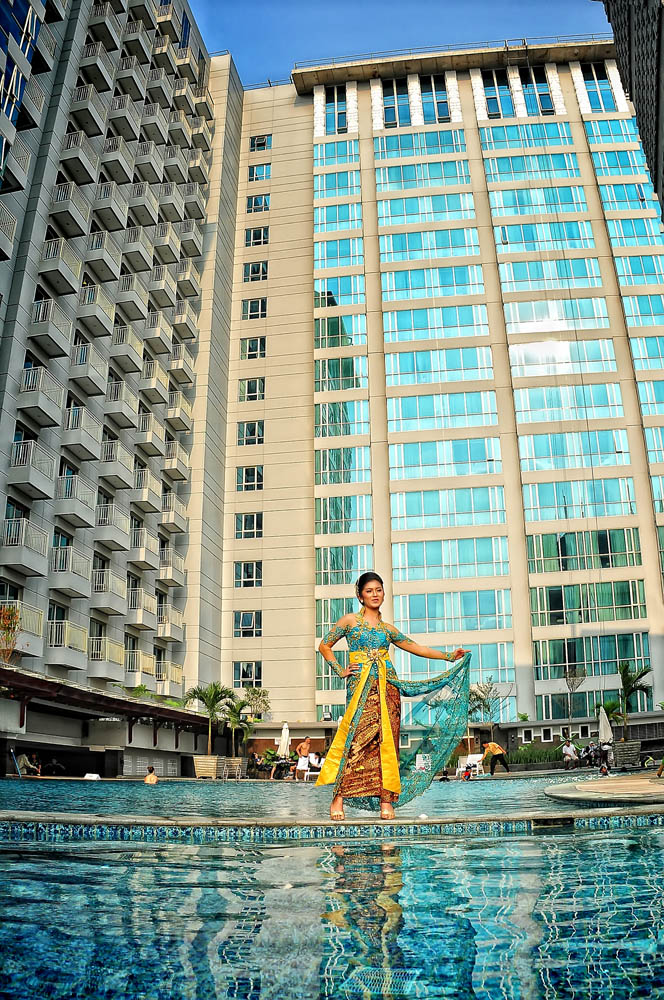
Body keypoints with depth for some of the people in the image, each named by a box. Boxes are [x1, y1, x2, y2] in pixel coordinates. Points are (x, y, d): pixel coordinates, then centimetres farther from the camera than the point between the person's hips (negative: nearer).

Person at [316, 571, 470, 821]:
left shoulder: (387, 628, 18)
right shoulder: (350, 621, 9)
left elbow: (415, 647, 20)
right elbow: (325, 646, 12)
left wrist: (448, 656, 17)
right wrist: (340, 671, 2)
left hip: (387, 685, 4)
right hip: (361, 685, -3)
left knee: (387, 739, -4)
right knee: (356, 737, -13)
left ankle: (386, 799, -1)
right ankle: (338, 798, -9)